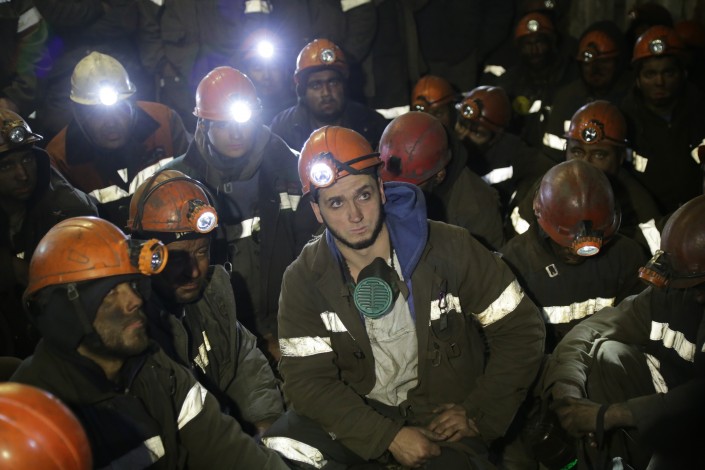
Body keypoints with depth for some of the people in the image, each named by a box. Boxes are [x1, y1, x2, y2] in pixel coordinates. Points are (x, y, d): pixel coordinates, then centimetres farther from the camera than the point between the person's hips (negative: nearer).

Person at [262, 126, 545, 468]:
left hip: (442, 416, -1)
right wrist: (388, 437, -19)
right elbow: (307, 379, -10)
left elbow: (520, 329, -6)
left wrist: (480, 415, -10)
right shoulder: (304, 279, -8)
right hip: (358, 412, 2)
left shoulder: (450, 249, -13)